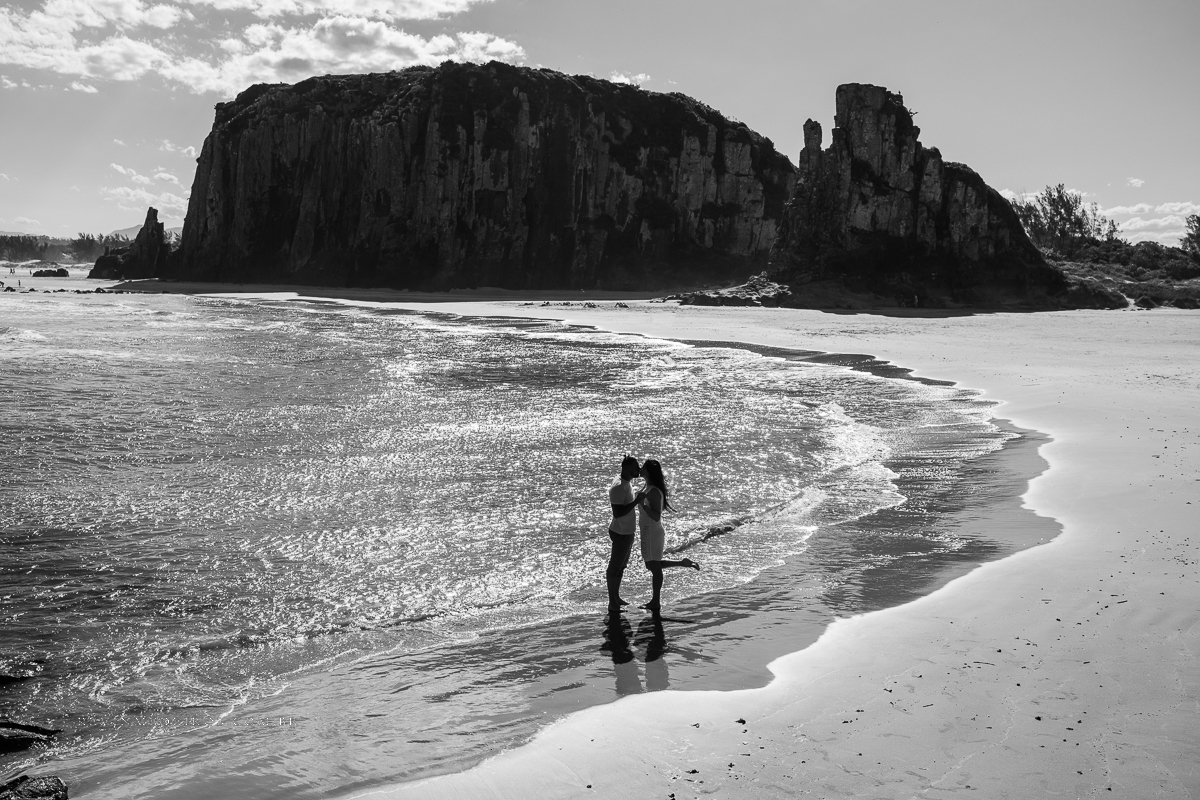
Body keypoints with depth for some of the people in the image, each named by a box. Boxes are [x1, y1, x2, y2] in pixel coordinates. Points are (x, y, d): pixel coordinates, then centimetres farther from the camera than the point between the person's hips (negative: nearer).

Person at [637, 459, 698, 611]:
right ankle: (682, 563, 22)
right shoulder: (649, 488, 6)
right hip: (650, 532, 9)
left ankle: (655, 602, 16)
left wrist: (642, 504, -33)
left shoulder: (653, 492, -24)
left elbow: (656, 516, -27)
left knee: (654, 567, 4)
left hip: (652, 533, -9)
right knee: (652, 566, 20)